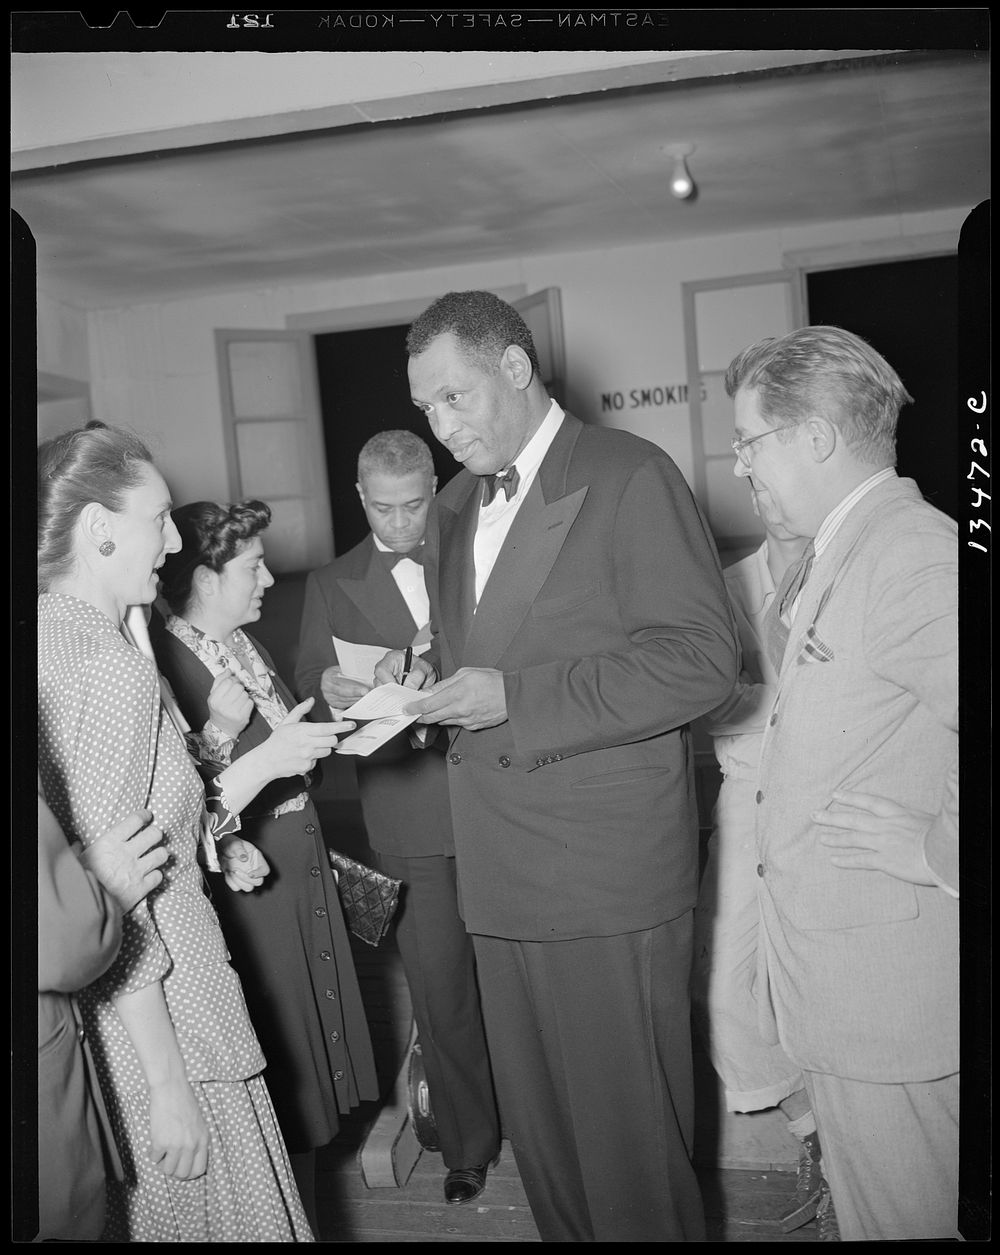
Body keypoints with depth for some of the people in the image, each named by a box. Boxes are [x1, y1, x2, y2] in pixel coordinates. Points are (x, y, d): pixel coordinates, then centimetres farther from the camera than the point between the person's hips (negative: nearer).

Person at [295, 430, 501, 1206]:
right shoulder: (332, 585, 7)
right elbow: (311, 681, -2)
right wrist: (328, 689, -26)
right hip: (410, 813, 0)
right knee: (440, 983, 4)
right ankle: (468, 1143, 21)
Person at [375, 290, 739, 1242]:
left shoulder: (630, 478, -8)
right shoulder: (452, 509, 17)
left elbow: (701, 658, -15)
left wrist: (514, 696, -19)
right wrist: (429, 678, 3)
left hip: (607, 875, -7)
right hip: (499, 872, 7)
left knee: (628, 1125, 4)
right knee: (535, 1124, 16)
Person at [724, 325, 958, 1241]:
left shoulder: (913, 554, -19)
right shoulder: (826, 560, 13)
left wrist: (937, 866, -18)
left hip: (889, 970, -9)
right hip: (835, 960, 9)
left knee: (903, 1211, 5)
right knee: (866, 1201, 20)